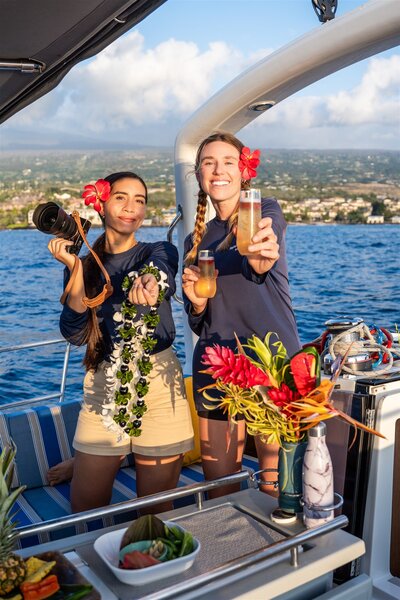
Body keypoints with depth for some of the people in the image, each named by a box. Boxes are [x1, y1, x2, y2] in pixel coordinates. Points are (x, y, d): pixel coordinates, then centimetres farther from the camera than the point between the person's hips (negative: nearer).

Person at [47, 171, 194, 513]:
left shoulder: (160, 252, 0)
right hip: (103, 386, 2)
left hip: (158, 384, -1)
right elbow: (74, 334, -4)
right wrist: (76, 271, -15)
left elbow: (160, 277, -24)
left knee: (156, 512, 9)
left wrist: (149, 285, -48)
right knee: (84, 512, 7)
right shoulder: (86, 264, 5)